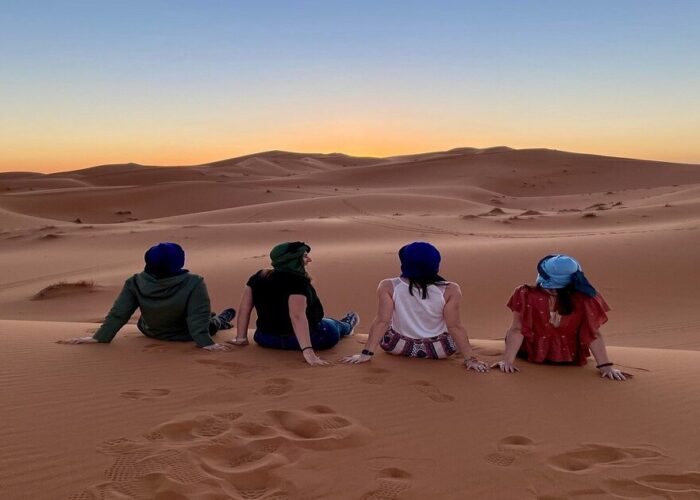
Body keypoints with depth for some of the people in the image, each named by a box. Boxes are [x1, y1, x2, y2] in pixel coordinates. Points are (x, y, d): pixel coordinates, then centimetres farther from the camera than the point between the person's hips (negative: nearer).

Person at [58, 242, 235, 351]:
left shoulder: (136, 284, -24)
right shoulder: (194, 284, -34)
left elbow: (118, 314, -19)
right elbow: (198, 318, -32)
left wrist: (99, 337, -12)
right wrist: (206, 342, -26)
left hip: (151, 332, 4)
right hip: (185, 336, -3)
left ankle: (216, 322, 52)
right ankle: (219, 322, 55)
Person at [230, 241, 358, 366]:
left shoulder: (258, 277, -5)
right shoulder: (297, 282, -26)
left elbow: (244, 308, -3)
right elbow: (297, 316, -38)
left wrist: (241, 338, 5)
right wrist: (308, 351, -43)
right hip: (303, 339, -6)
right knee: (332, 327, 27)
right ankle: (347, 326, 61)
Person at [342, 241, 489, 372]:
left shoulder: (388, 287, -18)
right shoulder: (450, 290, -19)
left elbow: (382, 322, -20)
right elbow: (455, 327, -19)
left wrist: (366, 353, -17)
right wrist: (470, 358, -12)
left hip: (398, 346, 1)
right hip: (439, 350, 0)